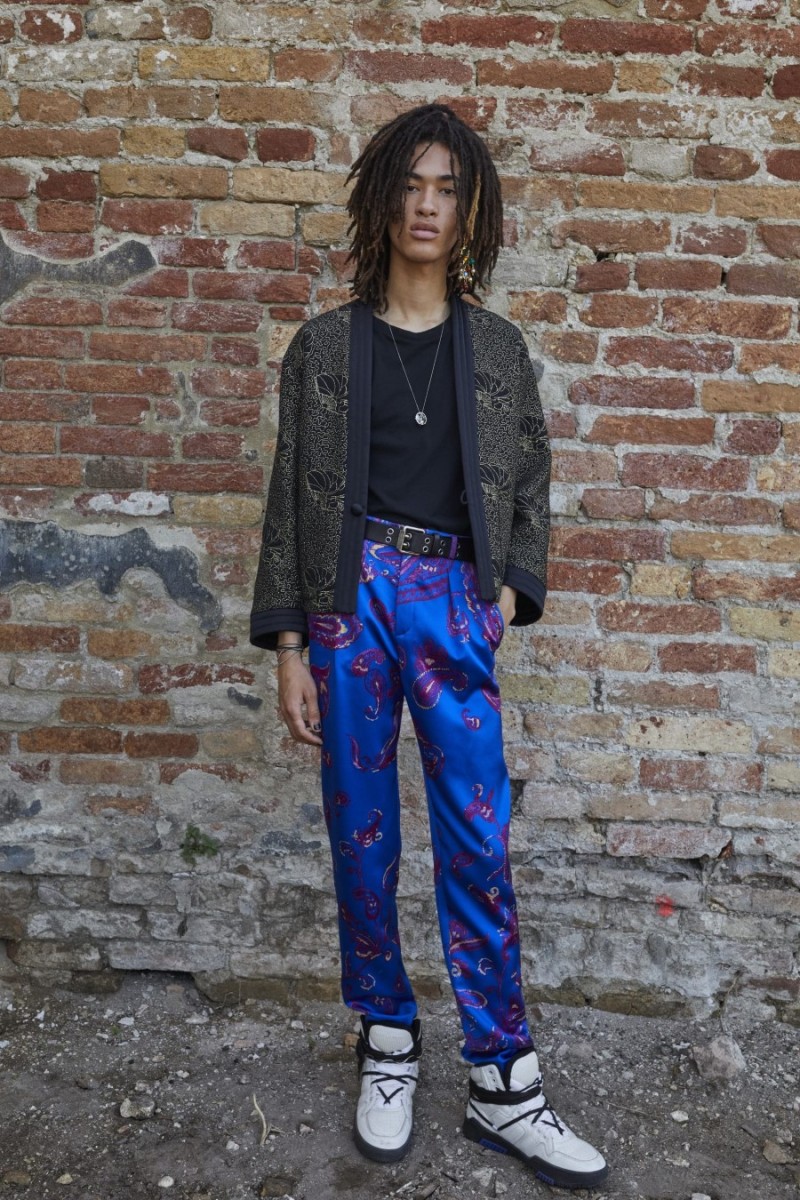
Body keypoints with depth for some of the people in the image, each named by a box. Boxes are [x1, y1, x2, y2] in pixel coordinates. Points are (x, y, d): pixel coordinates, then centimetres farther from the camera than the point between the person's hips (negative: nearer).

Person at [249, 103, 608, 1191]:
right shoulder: (325, 344, 7)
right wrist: (289, 646, -1)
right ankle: (387, 1040, 26)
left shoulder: (499, 349, 11)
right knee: (362, 835, 6)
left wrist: (511, 589, 1)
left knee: (479, 842, -2)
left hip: (454, 601, 1)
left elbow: (531, 481, 16)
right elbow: (290, 497, 5)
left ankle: (503, 1084, 12)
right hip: (351, 593, 0)